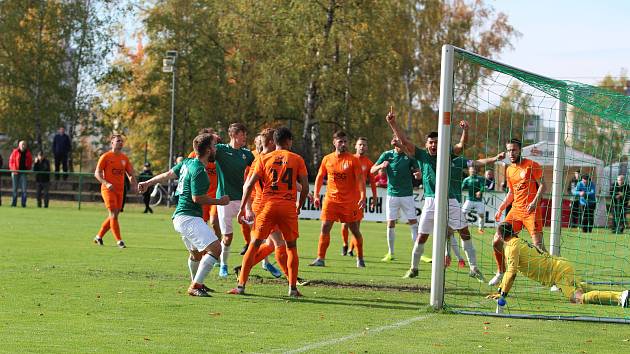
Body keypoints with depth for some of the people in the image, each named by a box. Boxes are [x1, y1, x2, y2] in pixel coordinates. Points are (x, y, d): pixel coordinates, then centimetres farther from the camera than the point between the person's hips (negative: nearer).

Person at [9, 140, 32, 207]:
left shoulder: (28, 153, 7)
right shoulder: (15, 152, 0)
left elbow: (30, 162, 14)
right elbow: (11, 161, 0)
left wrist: (28, 169, 0)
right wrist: (14, 170, -9)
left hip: (23, 172, 1)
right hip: (15, 172, -1)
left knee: (24, 189, -6)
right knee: (15, 188, 4)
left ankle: (23, 203, -1)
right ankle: (14, 203, 9)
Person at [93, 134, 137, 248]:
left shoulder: (124, 158, 11)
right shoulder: (106, 157, -4)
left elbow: (130, 174, 17)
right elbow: (97, 173, -8)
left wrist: (133, 185, -2)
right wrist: (106, 183, -22)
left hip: (120, 190, 6)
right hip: (108, 190, -6)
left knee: (113, 216, 9)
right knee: (113, 215, -11)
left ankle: (99, 237, 23)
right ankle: (119, 241, -11)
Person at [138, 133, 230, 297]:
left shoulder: (187, 163, 10)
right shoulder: (199, 171, -18)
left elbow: (168, 174, 22)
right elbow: (197, 198, -18)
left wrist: (148, 183, 33)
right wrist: (219, 201, -5)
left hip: (180, 217, 10)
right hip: (189, 218, -10)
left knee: (196, 252, 28)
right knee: (215, 248, -18)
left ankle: (196, 283, 45)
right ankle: (195, 286, -20)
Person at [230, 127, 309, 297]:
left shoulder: (264, 158, 7)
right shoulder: (297, 159, 6)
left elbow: (249, 185, 1)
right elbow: (305, 187, 1)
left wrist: (242, 208, 7)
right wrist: (299, 206, 17)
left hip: (268, 205, 0)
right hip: (289, 207, 0)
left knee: (254, 244, 4)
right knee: (291, 247, 14)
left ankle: (241, 285, 0)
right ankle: (293, 288, 10)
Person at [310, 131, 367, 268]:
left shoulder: (353, 160, -4)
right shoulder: (327, 159, 5)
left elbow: (360, 179, -8)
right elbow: (319, 177, 14)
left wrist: (362, 197, -19)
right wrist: (316, 196, 7)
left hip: (350, 201, -2)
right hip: (331, 199, 2)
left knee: (355, 230, 5)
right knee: (325, 228, -8)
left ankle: (360, 259, 20)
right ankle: (320, 259, -6)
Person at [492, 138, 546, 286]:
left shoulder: (531, 165, -5)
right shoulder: (509, 170, 16)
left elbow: (542, 185, -7)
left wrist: (534, 202, -21)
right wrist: (500, 209, 17)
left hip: (531, 210, -6)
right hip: (515, 210, 7)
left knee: (538, 245, -14)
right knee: (497, 240, 0)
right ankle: (501, 272, 18)